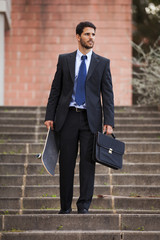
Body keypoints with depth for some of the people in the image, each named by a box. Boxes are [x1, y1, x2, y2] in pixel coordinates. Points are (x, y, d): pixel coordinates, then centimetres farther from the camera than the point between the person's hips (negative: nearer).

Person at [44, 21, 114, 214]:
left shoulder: (102, 63, 7)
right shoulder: (64, 60, 9)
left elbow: (107, 94, 4)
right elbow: (55, 90, 9)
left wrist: (108, 122, -5)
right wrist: (50, 116, 1)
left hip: (90, 119, 0)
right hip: (67, 118, 0)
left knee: (88, 162, -4)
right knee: (66, 162, 3)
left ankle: (84, 206, 2)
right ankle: (65, 207, 11)